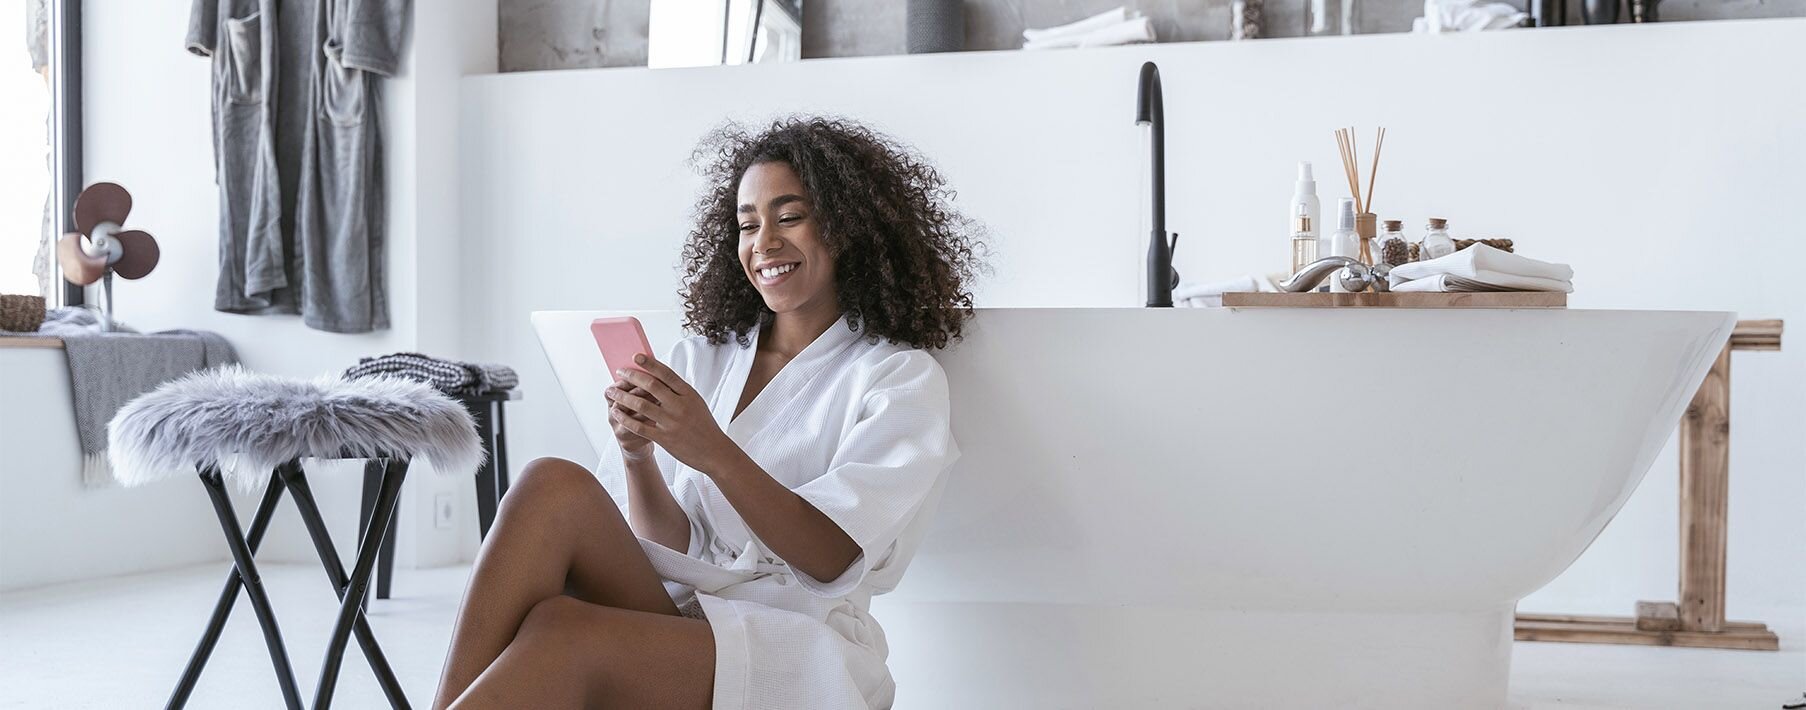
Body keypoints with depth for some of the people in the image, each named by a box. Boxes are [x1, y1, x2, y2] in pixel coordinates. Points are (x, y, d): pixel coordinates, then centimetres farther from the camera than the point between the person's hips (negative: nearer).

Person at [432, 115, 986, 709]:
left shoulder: (900, 377, 5)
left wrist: (714, 453, -24)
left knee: (561, 634, -34)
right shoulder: (701, 358, 18)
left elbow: (834, 559, -9)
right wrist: (639, 457, -13)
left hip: (796, 655, -4)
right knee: (554, 487, -25)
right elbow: (671, 546, 8)